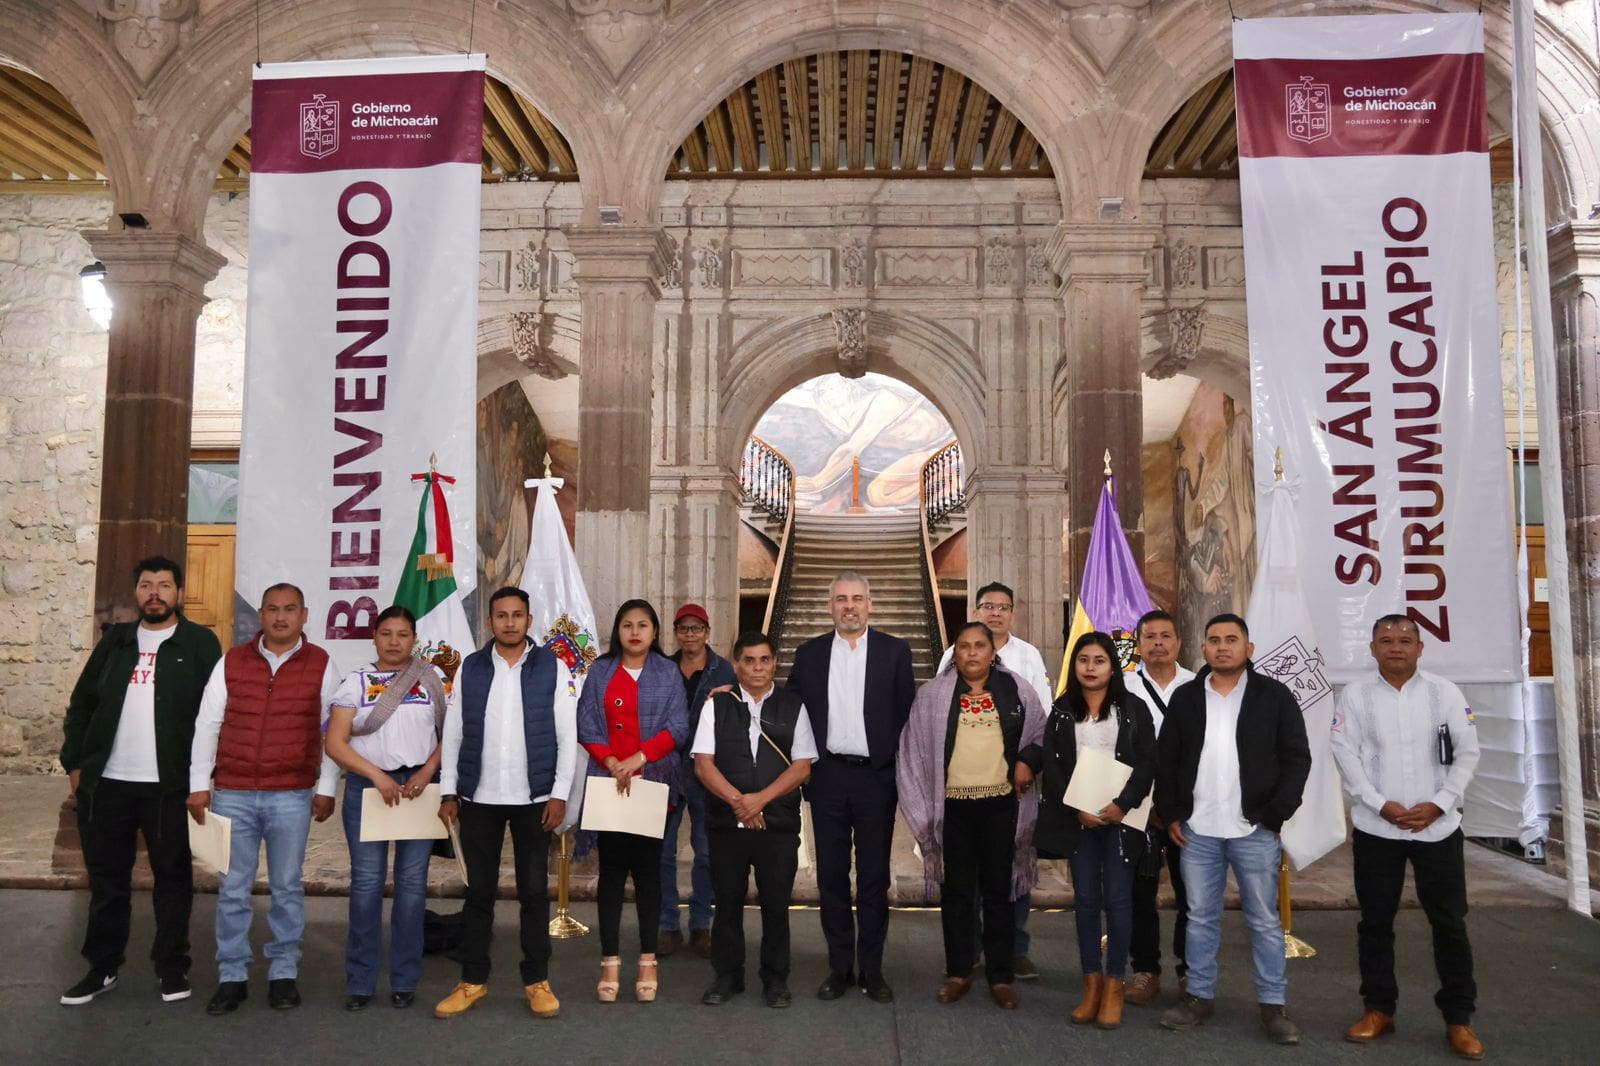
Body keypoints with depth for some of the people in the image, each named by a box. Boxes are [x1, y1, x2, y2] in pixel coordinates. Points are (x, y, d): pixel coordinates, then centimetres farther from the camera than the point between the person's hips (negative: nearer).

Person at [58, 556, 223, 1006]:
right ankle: (102, 967, 25)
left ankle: (172, 967, 18)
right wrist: (75, 762, 6)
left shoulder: (200, 643, -1)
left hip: (169, 785, -4)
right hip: (105, 783, 4)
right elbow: (81, 704, 15)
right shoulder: (115, 641, 12)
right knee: (106, 878, 12)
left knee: (172, 877, 6)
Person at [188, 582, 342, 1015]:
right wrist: (199, 784, 3)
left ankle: (284, 973, 19)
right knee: (232, 889, 7)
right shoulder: (231, 661, 5)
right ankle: (232, 976, 18)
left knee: (287, 888, 8)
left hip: (292, 797, -1)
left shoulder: (321, 666, 2)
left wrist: (326, 788, 1)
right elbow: (207, 724, 6)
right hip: (232, 795, 1)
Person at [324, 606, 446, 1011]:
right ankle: (360, 981, 12)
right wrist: (377, 776, -11)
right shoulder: (356, 682, 5)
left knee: (412, 883, 3)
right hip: (367, 785, 0)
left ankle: (404, 980, 13)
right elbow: (335, 743, -1)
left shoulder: (431, 680, 6)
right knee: (366, 883, 1)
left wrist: (428, 771, -11)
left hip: (418, 786, 0)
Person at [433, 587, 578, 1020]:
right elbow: (452, 733, 6)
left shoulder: (553, 667, -1)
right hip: (478, 797, 2)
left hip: (534, 798, -1)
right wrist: (448, 793, 2)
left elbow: (567, 735, -2)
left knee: (534, 890, 6)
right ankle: (472, 981, 22)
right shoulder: (470, 667, 5)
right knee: (479, 890, 10)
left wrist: (560, 793, -7)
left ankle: (537, 981, 18)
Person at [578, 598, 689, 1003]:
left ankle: (648, 962, 11)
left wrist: (638, 759, -13)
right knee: (612, 869, 1)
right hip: (608, 783, 1)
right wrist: (611, 762, -11)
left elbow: (678, 727, -3)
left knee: (648, 869, 4)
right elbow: (586, 725, 2)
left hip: (654, 783, 0)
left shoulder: (668, 674, 6)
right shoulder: (600, 671, 8)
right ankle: (610, 962, 6)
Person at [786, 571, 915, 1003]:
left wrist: (900, 767, -4)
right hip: (828, 776, 2)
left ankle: (871, 969, 16)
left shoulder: (894, 651, 2)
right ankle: (839, 967, 18)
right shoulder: (809, 654, 7)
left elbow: (908, 713, 0)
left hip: (876, 776, -1)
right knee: (831, 874, 7)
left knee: (874, 876, 5)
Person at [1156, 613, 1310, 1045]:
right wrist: (1171, 814, 3)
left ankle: (1273, 1004, 17)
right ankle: (1198, 996, 22)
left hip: (1255, 830, -2)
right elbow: (1165, 761, 9)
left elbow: (1297, 758, -2)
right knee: (1201, 918, 11)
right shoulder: (1185, 697, 5)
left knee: (1265, 921, 7)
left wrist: (1276, 814, -9)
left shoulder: (1274, 696, -2)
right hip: (1196, 831, 2)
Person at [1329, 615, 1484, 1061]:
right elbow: (1345, 754, -3)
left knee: (1450, 922, 6)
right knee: (1375, 921, 8)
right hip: (1376, 828, 0)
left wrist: (1438, 804, -9)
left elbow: (1467, 752, 0)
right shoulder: (1355, 694, 0)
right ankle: (1379, 1009, 22)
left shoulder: (1444, 691, 1)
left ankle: (1459, 1018, 20)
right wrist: (1382, 805, -12)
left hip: (1438, 826, 0)